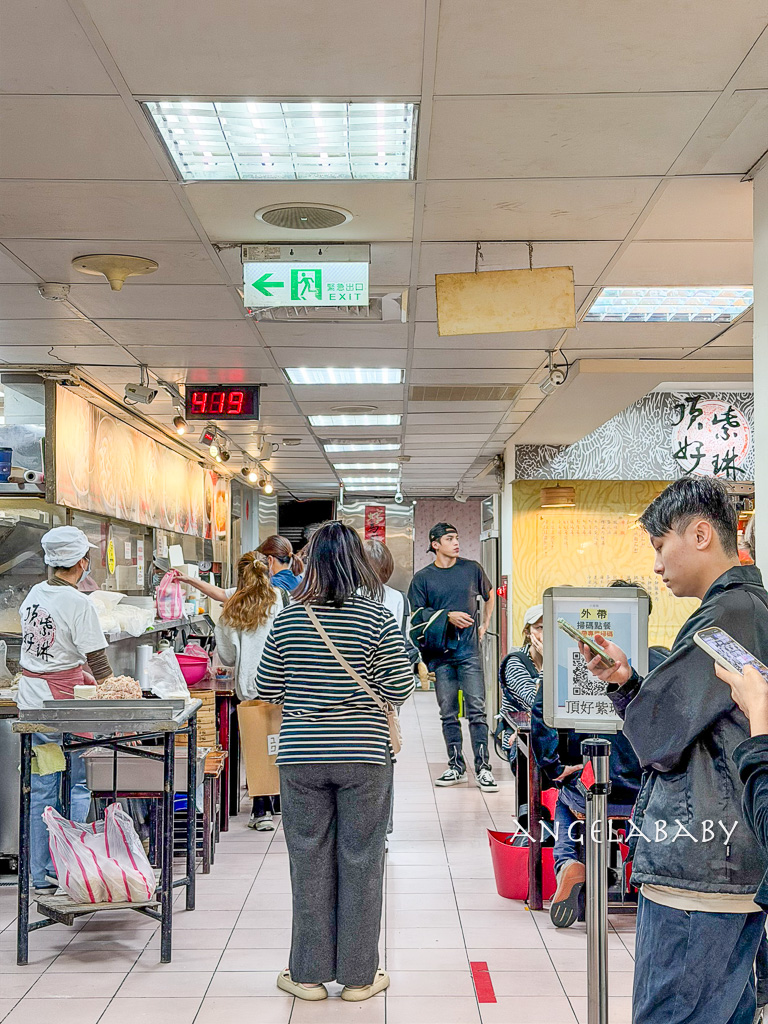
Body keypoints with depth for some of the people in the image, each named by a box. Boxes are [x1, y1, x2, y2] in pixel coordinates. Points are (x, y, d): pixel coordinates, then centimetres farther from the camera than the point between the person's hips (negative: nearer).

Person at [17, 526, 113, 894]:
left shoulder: (34, 594, 7)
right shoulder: (77, 602, -16)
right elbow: (98, 661, -14)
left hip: (30, 697, 7)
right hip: (61, 702, -7)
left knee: (42, 789, 11)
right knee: (79, 784, 5)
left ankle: (41, 877, 18)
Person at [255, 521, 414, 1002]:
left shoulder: (289, 618, -3)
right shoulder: (378, 618, -8)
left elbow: (266, 689, 3)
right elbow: (400, 689, -8)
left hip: (301, 757, 1)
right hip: (364, 754, -1)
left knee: (310, 863, 10)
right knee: (361, 863, 8)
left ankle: (308, 973, 19)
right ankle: (359, 975, 17)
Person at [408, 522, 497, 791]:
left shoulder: (472, 569, 8)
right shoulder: (423, 577, 4)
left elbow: (489, 595, 25)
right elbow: (416, 615, 3)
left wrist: (484, 626, 16)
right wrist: (448, 617, -7)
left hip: (469, 650, 0)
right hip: (440, 653, 1)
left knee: (476, 710, -6)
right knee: (448, 713, 4)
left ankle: (483, 768, -3)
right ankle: (456, 767, 13)